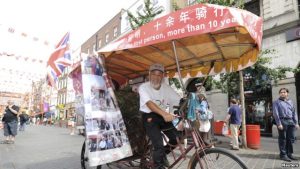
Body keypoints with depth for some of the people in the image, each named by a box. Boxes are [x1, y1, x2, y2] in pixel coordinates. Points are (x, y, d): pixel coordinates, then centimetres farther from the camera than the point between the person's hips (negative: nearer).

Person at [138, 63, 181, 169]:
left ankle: (163, 153, 23)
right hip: (149, 117, -5)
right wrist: (164, 114, -46)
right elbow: (149, 104, -31)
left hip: (163, 116, 5)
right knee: (158, 144, -16)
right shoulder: (143, 87, -14)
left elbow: (180, 101, -4)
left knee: (177, 137, -5)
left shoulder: (166, 88, 0)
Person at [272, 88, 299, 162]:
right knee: (282, 139, -1)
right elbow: (275, 113, -5)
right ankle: (283, 155, 5)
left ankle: (289, 154, 20)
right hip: (282, 121, -5)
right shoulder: (276, 102, 3)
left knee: (291, 139, 8)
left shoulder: (290, 101, 18)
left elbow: (294, 112, 15)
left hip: (291, 122, 5)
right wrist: (279, 123, -13)